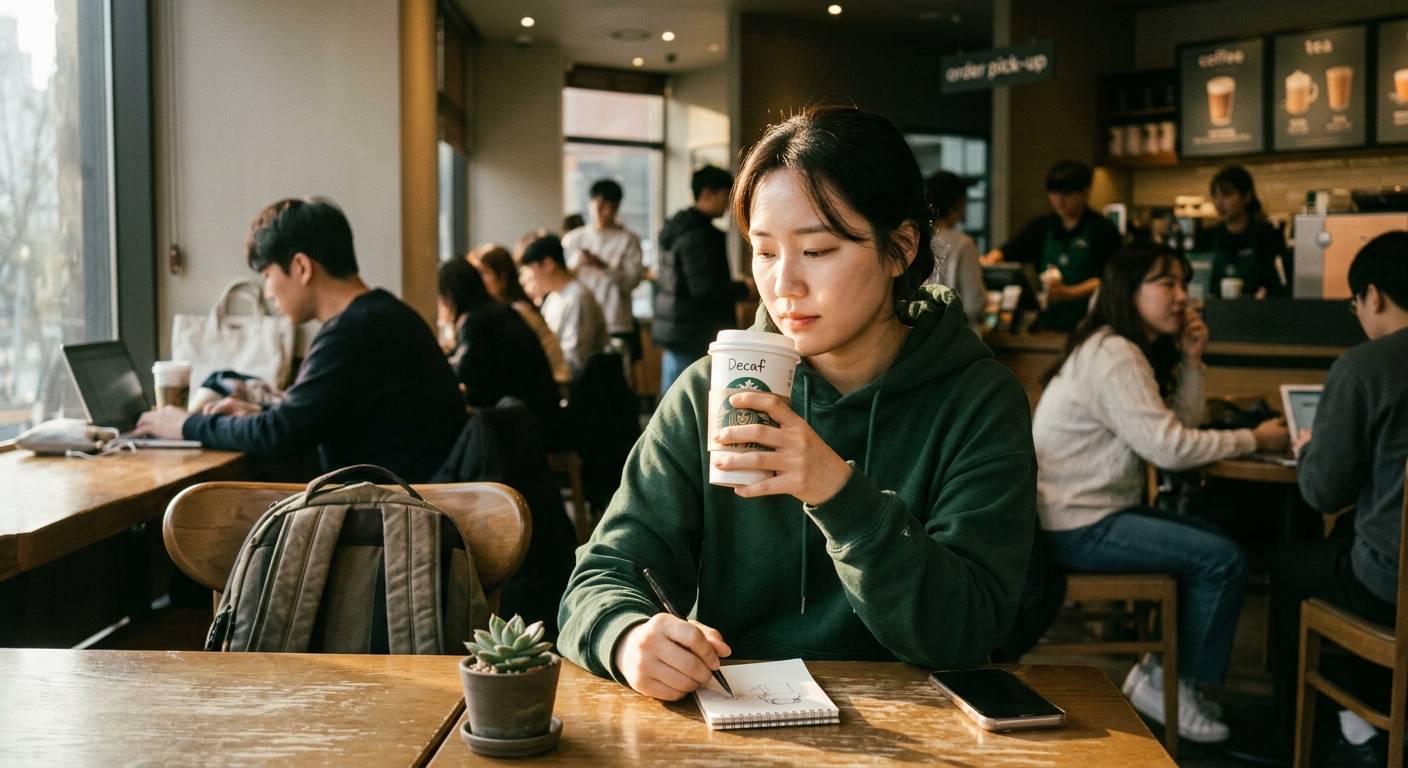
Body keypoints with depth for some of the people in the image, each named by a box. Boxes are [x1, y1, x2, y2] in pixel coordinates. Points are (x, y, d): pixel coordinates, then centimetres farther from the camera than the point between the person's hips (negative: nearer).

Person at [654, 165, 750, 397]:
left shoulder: (677, 228, 16)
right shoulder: (699, 235, -16)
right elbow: (704, 289, -21)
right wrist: (744, 288, -10)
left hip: (674, 333, 10)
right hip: (694, 338, -10)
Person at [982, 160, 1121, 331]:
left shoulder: (1103, 230, 1)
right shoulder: (1040, 227, 16)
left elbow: (1105, 280, -8)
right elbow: (1005, 253, 8)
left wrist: (1068, 293, -24)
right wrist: (990, 261, -16)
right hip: (1047, 323, 3)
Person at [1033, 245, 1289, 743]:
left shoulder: (1139, 351, 15)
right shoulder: (1112, 355, -17)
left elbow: (1181, 426, 12)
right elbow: (1168, 447, -21)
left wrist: (1191, 361, 2)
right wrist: (1255, 439, -11)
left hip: (1100, 509, 11)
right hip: (1076, 527, -11)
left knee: (1214, 542, 17)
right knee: (1224, 562, -12)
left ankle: (1165, 670, 19)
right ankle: (1167, 683, 3)